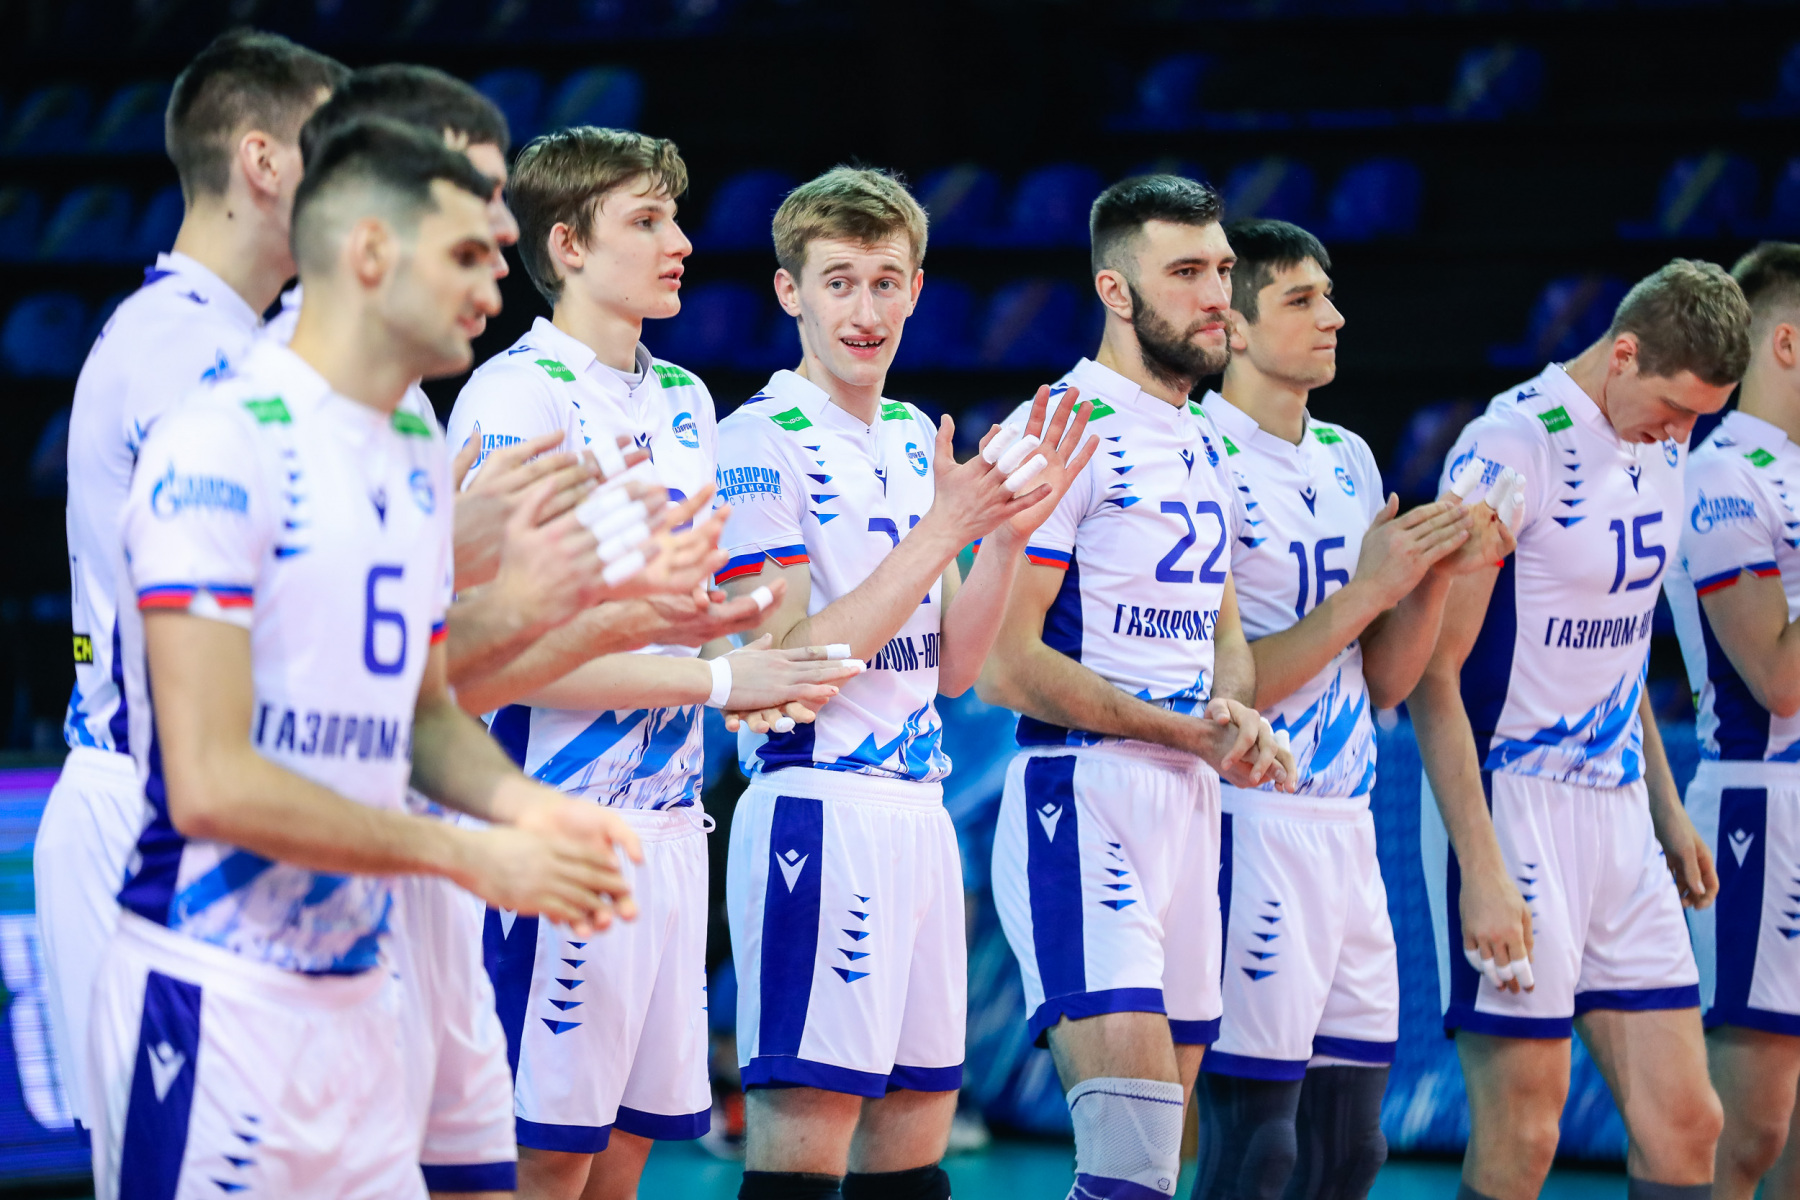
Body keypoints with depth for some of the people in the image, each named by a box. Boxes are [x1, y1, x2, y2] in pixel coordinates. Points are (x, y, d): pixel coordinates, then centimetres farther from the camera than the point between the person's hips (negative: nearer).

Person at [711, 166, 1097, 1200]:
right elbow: (786, 665, -16)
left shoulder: (916, 441, 15)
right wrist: (940, 532, -17)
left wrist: (1011, 532, 0)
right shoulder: (763, 443, -9)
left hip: (920, 813, 8)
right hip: (819, 813, -8)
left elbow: (953, 667, 14)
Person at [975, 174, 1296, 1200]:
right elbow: (1005, 663, -15)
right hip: (1083, 803, -8)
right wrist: (1186, 731, -17)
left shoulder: (1206, 445, 16)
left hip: (1192, 805, 8)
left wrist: (1240, 718, -1)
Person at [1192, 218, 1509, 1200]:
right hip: (1252, 827, -8)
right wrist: (1366, 589, -17)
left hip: (1347, 828, 8)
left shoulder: (1348, 459, 14)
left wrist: (1439, 573, -2)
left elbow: (1387, 683, 15)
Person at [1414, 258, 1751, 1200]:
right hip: (1511, 806, -8)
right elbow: (1432, 673, -17)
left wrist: (1666, 809, 21)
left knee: (1683, 1122, 4)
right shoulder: (1510, 450, -16)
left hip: (1616, 810, 8)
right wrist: (1482, 872, -21)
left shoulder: (1662, 449, 9)